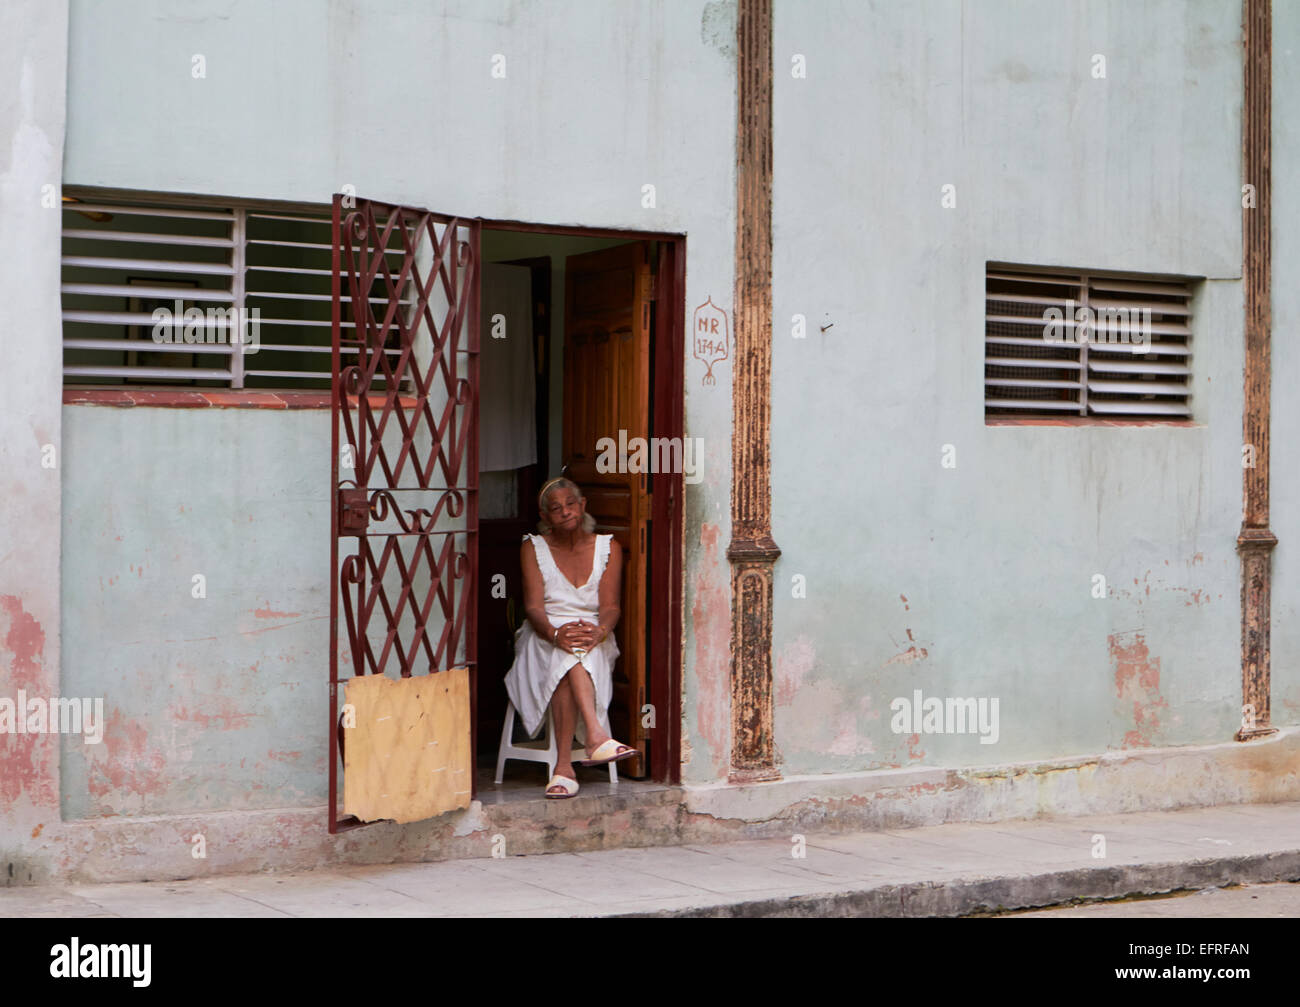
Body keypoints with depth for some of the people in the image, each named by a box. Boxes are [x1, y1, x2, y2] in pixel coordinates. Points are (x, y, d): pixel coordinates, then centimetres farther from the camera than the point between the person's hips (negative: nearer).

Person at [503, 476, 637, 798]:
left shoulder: (608, 548, 10)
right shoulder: (533, 548, 8)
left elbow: (610, 606, -2)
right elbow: (534, 606, -6)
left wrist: (600, 631, -27)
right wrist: (556, 633, -29)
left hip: (595, 641, 0)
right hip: (544, 641, 0)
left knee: (575, 650, -37)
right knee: (567, 648, -37)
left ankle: (564, 766, -49)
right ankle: (595, 734, -53)